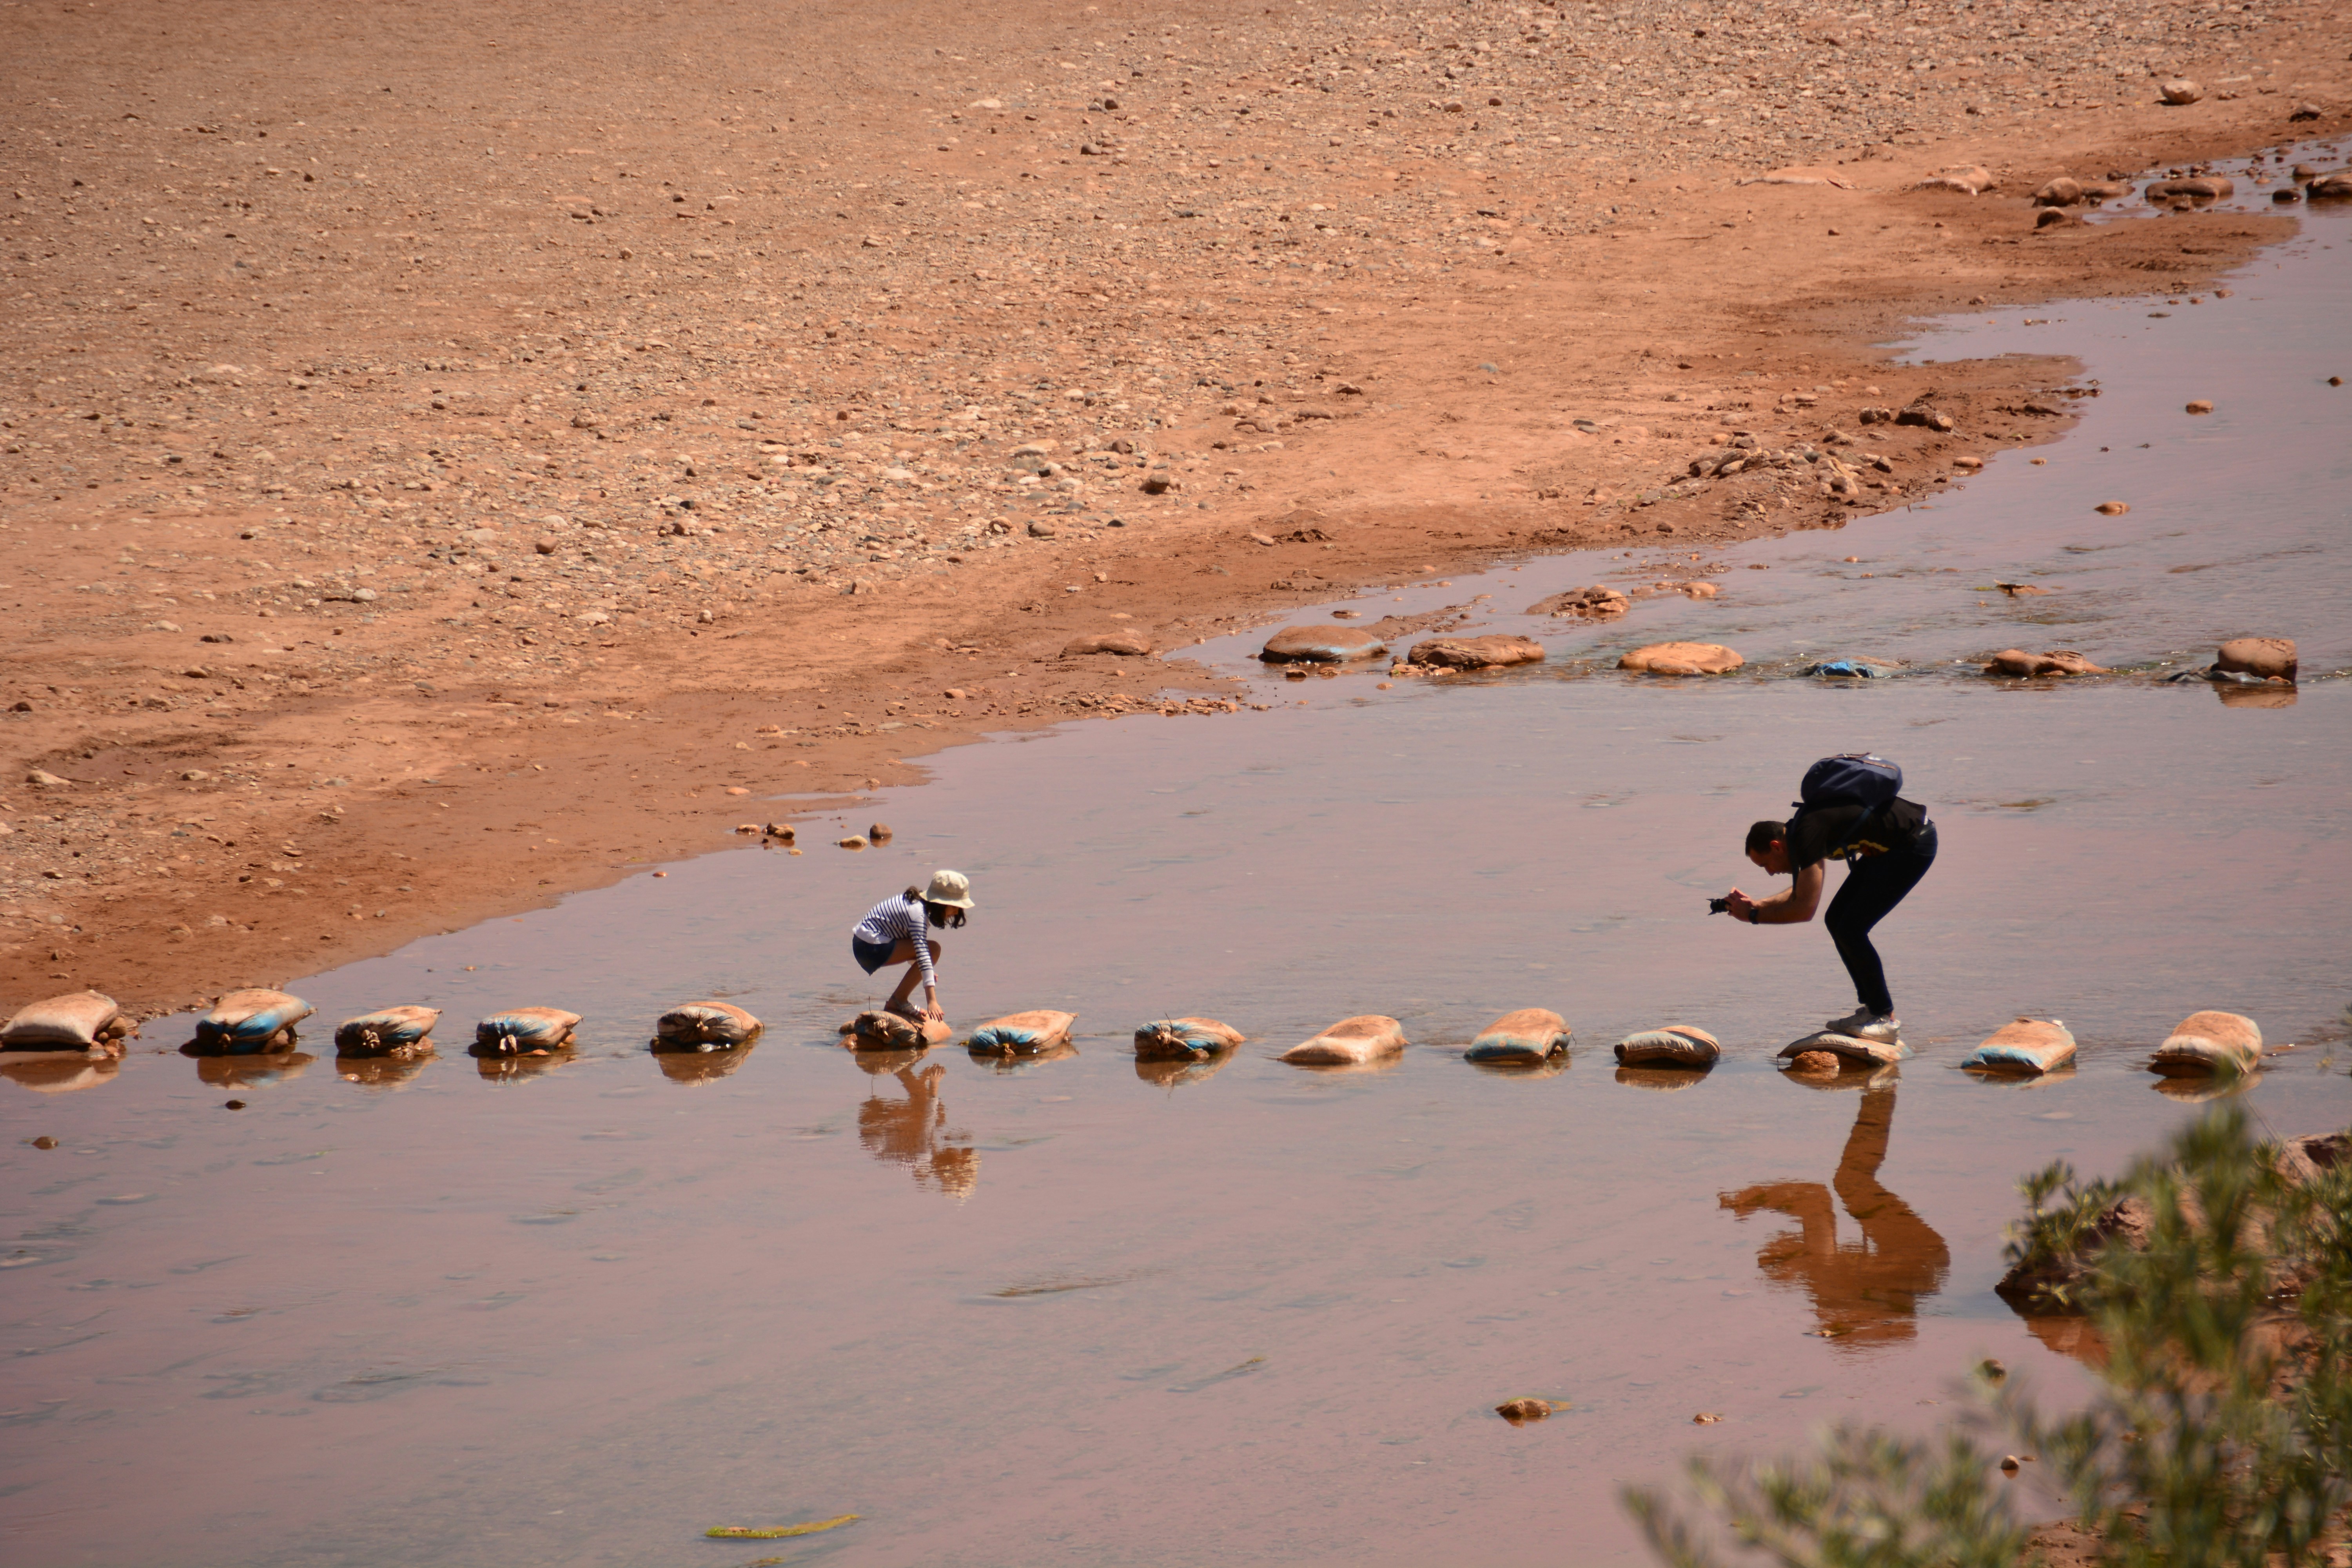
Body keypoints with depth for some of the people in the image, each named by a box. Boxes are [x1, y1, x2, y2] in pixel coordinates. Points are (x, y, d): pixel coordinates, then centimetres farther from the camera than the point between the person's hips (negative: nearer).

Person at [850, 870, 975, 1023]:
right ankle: (898, 1001, -10)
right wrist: (932, 1000, -34)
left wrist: (926, 970, 27)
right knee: (933, 949, -19)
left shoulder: (917, 902, 10)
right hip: (871, 948, -10)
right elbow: (923, 955, -29)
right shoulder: (918, 914, -21)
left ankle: (898, 1001, 18)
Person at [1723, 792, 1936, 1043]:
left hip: (1915, 844, -10)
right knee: (1837, 920, 10)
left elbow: (1804, 909, -26)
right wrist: (1757, 904, 7)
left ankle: (1886, 1017, -2)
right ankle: (1872, 1007, 17)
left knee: (1850, 930, -11)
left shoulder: (1807, 834, -24)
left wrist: (1753, 916, -15)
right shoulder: (1800, 827, 5)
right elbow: (1804, 892, 19)